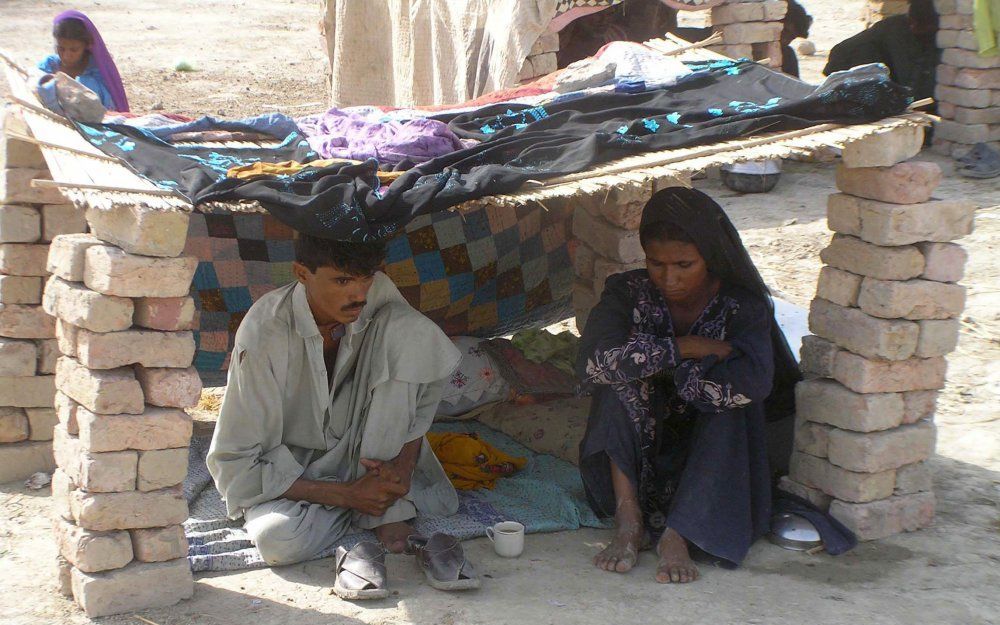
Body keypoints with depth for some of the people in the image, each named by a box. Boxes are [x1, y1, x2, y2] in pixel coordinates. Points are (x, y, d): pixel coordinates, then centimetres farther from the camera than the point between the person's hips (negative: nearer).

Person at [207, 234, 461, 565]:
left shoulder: (379, 295, -16)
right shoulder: (264, 333, -26)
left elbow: (429, 381, -4)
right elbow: (234, 464, -22)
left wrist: (404, 462, -20)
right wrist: (348, 494, -25)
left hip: (362, 449, 3)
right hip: (292, 469, -2)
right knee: (278, 538, -37)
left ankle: (389, 508, -16)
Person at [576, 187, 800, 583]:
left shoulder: (743, 308, -9)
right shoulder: (627, 294, -6)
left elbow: (752, 383, -30)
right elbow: (593, 361, -26)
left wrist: (665, 366, -21)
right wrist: (683, 349, -25)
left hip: (712, 454, -1)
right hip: (634, 456, 1)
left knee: (729, 396, -29)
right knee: (620, 375, -24)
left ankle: (676, 533, -35)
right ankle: (628, 520, -29)